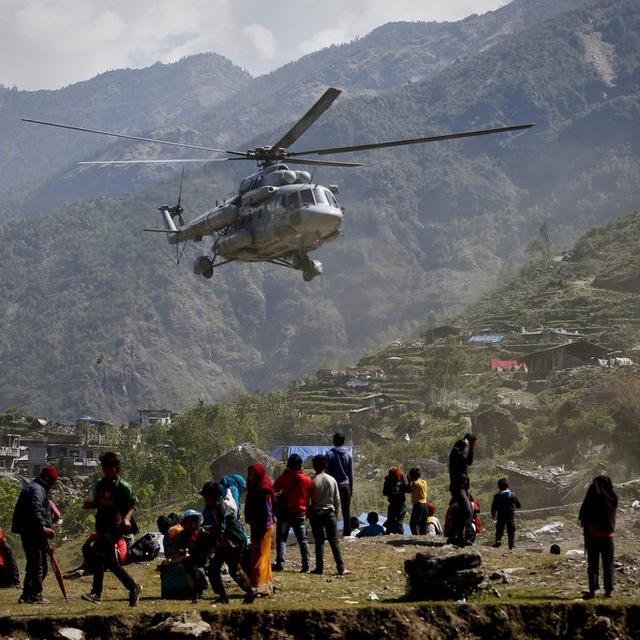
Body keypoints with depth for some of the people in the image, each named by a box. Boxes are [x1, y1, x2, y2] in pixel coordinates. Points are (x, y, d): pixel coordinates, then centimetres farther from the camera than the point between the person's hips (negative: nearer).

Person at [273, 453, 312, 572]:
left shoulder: (284, 478, -8)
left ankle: (280, 563, -9)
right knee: (303, 540, 8)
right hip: (300, 513, 2)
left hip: (285, 512, -2)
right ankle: (306, 566, 3)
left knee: (281, 538, 3)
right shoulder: (307, 480, -2)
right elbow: (310, 497, 5)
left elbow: (274, 490, 4)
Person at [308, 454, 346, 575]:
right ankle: (341, 568, -2)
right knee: (334, 541, 3)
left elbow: (308, 501, -4)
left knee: (319, 542, 3)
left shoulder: (312, 481, -8)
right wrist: (335, 513, 15)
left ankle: (319, 568, 2)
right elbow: (337, 499, 5)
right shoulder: (332, 480, 1)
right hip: (330, 512, 2)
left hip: (316, 513, -2)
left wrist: (309, 513, 9)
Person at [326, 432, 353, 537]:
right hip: (345, 485, 2)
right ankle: (347, 533, 6)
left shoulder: (330, 454, -5)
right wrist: (351, 488, 15)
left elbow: (327, 471, -4)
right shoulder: (349, 455, 3)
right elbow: (351, 473, 7)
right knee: (346, 510, 7)